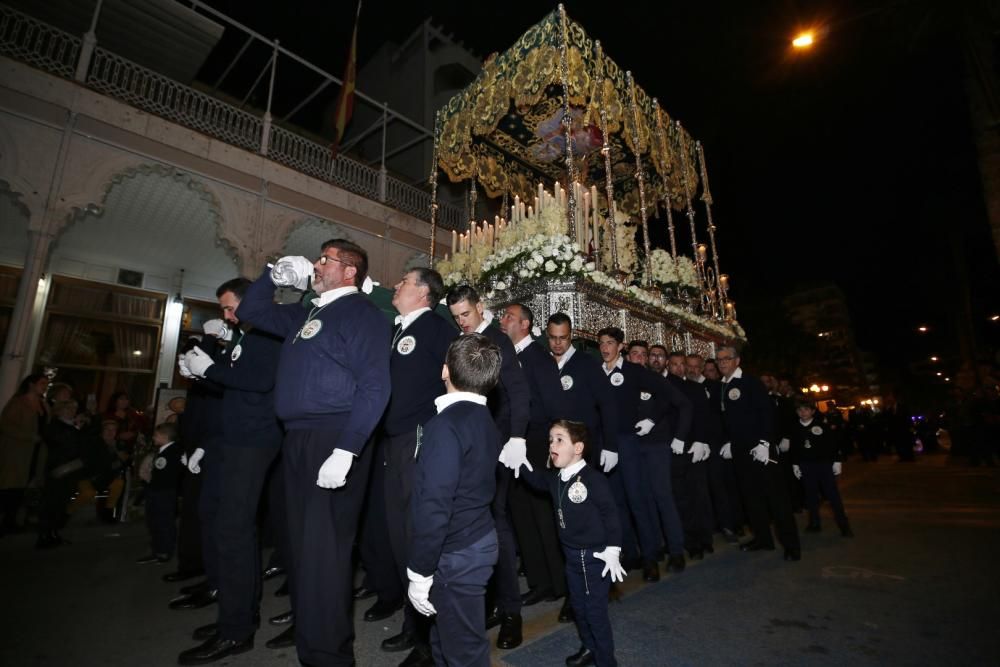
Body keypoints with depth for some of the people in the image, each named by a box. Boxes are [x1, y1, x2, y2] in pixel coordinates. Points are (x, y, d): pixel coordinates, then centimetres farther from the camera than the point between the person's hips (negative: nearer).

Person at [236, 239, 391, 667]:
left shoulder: (362, 313, -8)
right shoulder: (307, 313, 18)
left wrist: (345, 451, -25)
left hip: (333, 440, -9)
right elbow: (249, 312, 32)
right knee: (302, 545, 18)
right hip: (297, 440, 9)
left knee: (322, 549, -3)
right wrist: (274, 276, 18)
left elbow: (374, 387, -19)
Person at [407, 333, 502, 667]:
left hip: (457, 555, -8)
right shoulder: (487, 421, 4)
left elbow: (433, 506, -24)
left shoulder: (445, 425, -23)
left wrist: (419, 574, -17)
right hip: (480, 539, 8)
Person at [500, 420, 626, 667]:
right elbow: (538, 480, 15)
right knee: (578, 605, 22)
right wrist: (520, 462, -1)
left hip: (596, 555, -7)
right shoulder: (557, 480, -1)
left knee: (595, 609, 5)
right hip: (572, 554, 7)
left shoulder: (593, 478, -23)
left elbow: (610, 514, -21)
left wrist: (612, 551, -21)